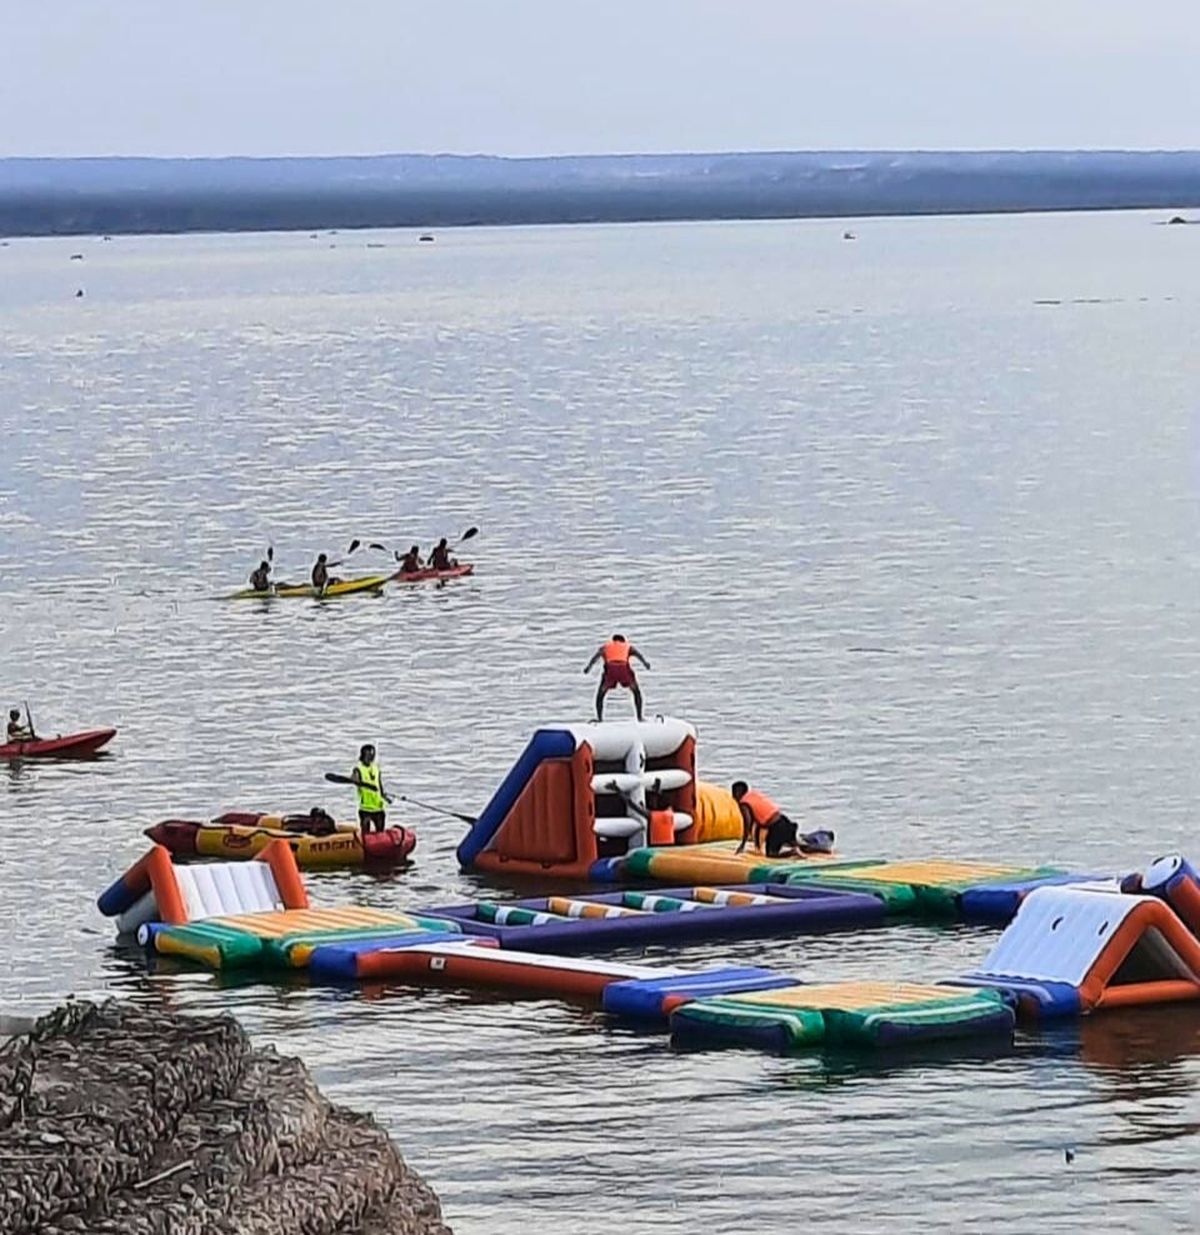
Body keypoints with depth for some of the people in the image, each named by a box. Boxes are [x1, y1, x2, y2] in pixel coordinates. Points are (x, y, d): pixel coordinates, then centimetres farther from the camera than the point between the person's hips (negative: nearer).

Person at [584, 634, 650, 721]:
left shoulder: (605, 647, 32)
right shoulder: (628, 646, 31)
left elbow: (597, 655, 10)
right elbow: (637, 653, 9)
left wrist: (589, 666, -6)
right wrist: (645, 662, -9)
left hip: (610, 669, 0)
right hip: (624, 668, 0)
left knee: (600, 695, 20)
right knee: (636, 692, 22)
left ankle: (599, 718, 8)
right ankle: (639, 717, 13)